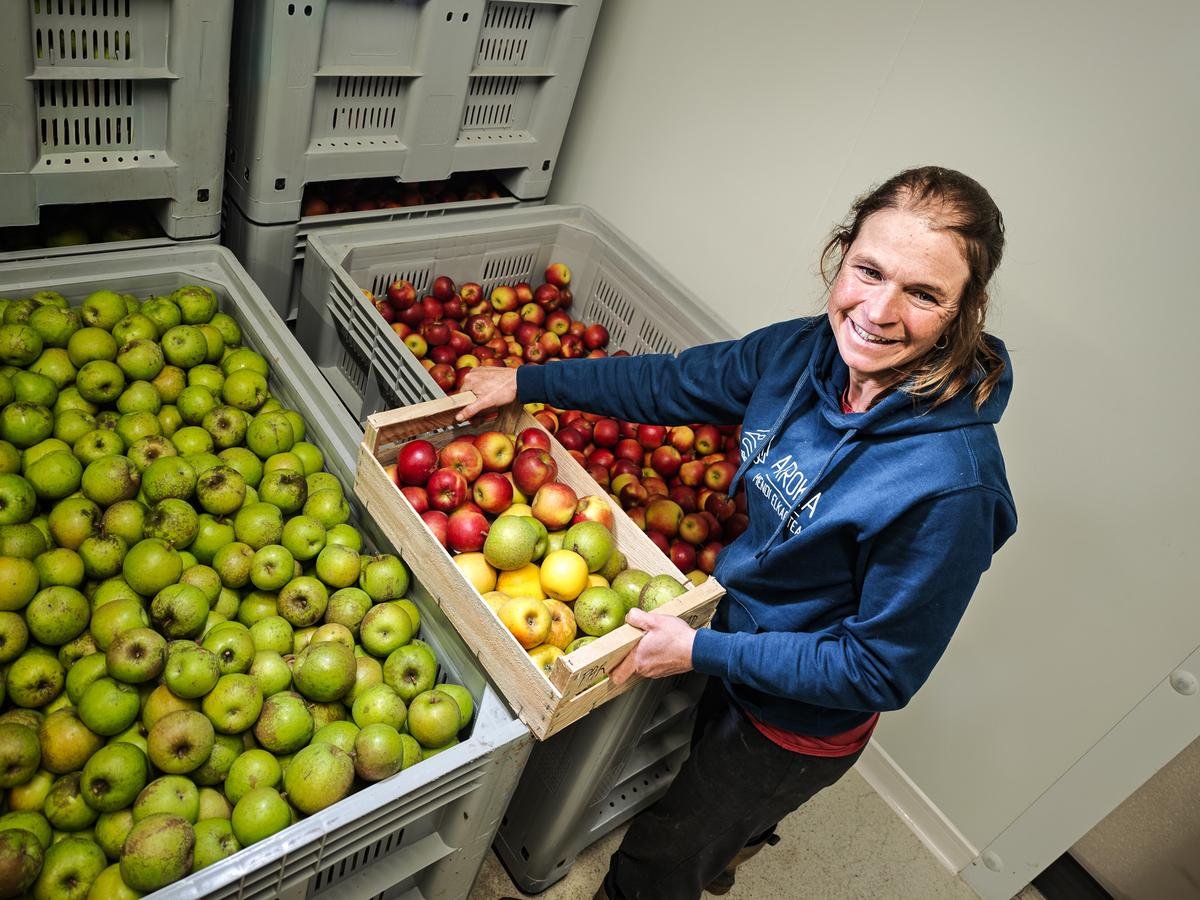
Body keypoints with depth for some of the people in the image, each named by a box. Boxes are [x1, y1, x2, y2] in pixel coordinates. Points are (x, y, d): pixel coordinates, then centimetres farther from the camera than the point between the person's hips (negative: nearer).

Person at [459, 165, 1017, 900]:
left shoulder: (948, 485, -37)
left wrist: (702, 650, -26)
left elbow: (882, 671, -26)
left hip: (800, 723, -6)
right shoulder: (806, 352, -18)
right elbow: (670, 384, -3)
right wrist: (525, 382, 0)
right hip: (741, 631, 6)